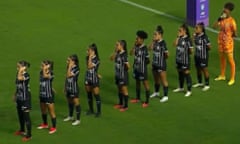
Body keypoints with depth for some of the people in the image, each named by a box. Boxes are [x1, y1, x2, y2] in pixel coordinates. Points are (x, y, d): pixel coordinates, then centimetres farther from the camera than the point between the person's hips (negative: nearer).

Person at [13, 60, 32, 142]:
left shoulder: (26, 75, -20)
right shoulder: (19, 74, 4)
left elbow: (19, 78, -43)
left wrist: (21, 71, -32)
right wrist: (15, 95, 21)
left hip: (25, 99, -9)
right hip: (19, 98, 9)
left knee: (26, 117, -4)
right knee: (20, 115, 22)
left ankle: (29, 135, 3)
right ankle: (22, 130, 42)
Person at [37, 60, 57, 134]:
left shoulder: (50, 73, -17)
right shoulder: (41, 73, 4)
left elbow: (45, 76, -39)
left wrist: (45, 69, -31)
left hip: (49, 95, -8)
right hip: (42, 95, 8)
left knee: (51, 112, 1)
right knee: (43, 111, 22)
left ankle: (53, 127, 10)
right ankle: (45, 124, 41)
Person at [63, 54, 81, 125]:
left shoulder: (76, 69, -18)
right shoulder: (69, 68, 6)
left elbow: (68, 75, -28)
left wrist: (70, 66, -24)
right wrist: (65, 88, 15)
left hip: (74, 89, -8)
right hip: (68, 89, 8)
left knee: (76, 103, -1)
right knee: (70, 103, 21)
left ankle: (78, 119, 5)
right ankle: (70, 116, 37)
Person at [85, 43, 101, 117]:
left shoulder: (96, 60, -17)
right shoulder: (87, 58, 2)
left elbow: (89, 66, -27)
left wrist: (90, 57, -23)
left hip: (94, 79, -7)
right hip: (88, 78, 7)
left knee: (96, 95, -1)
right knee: (89, 94, 14)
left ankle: (99, 111, 8)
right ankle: (91, 110, 28)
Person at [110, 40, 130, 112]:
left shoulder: (124, 55, -20)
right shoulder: (118, 53, 1)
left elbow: (128, 66, -18)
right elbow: (111, 58, 12)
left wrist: (126, 64, -36)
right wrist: (115, 52, 2)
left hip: (123, 75, -8)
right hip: (118, 74, 8)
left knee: (124, 90, 3)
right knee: (119, 89, 20)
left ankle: (126, 106, 12)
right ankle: (120, 103, 34)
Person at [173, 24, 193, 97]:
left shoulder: (188, 39, -15)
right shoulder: (180, 38, 5)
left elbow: (191, 50, -13)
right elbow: (175, 44, -10)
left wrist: (186, 53, -3)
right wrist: (178, 37, -10)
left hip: (185, 60, -7)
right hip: (179, 59, 7)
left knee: (187, 74, -2)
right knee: (180, 73, 19)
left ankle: (189, 90, 3)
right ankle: (181, 87, 36)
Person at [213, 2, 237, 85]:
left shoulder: (231, 21, -18)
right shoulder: (222, 20, 1)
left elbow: (235, 34, -13)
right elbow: (215, 26, -8)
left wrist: (229, 36, 1)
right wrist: (219, 19, -15)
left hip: (228, 43, -7)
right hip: (221, 42, 7)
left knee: (230, 60, 2)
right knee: (222, 59, 19)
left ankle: (232, 79, 10)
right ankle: (222, 76, 34)